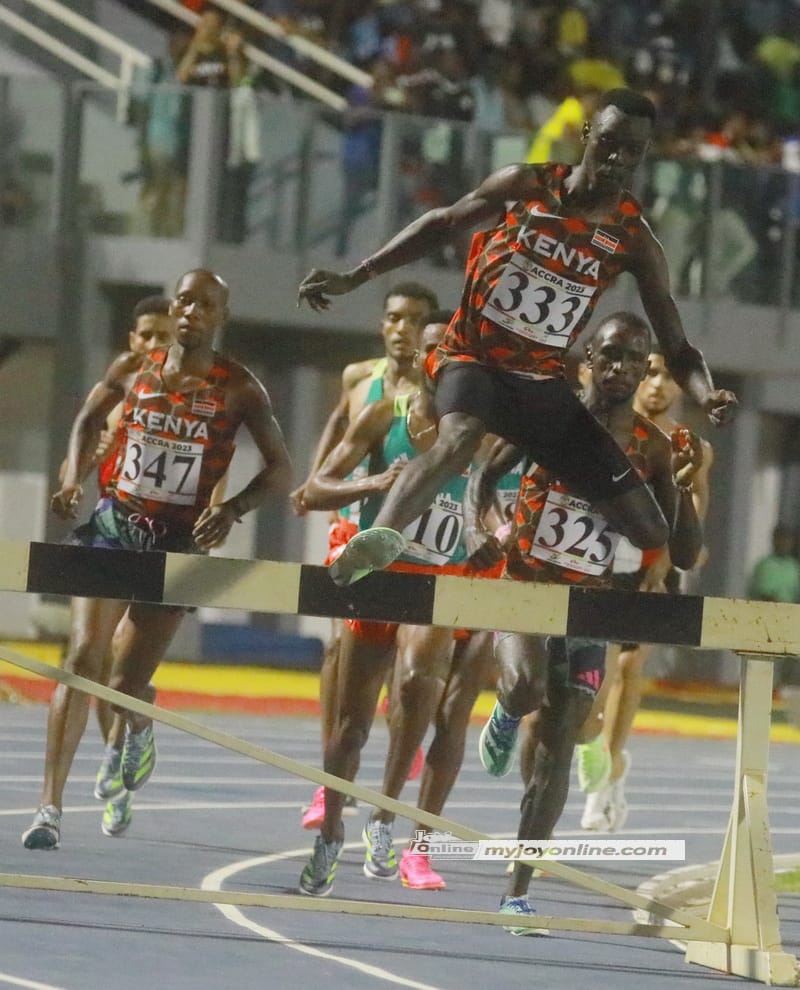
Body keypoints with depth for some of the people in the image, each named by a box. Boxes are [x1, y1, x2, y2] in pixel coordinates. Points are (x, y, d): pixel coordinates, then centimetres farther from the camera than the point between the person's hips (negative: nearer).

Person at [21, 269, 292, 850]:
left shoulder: (239, 389, -5)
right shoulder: (133, 370, 2)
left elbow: (280, 469, -1)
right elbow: (89, 420, 19)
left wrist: (233, 509, -17)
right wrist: (74, 479, 1)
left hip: (180, 541, -1)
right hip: (114, 523, 1)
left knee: (128, 683, -1)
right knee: (83, 660, -16)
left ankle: (140, 733, 40)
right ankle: (51, 807, -18)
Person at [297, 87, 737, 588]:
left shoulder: (635, 239, -3)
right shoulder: (526, 186, -6)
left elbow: (678, 348, -2)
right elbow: (443, 225, 7)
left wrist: (707, 394, -25)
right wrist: (353, 279, 1)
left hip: (542, 383, 4)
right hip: (472, 359, -4)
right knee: (459, 439, -41)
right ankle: (377, 540, -57)